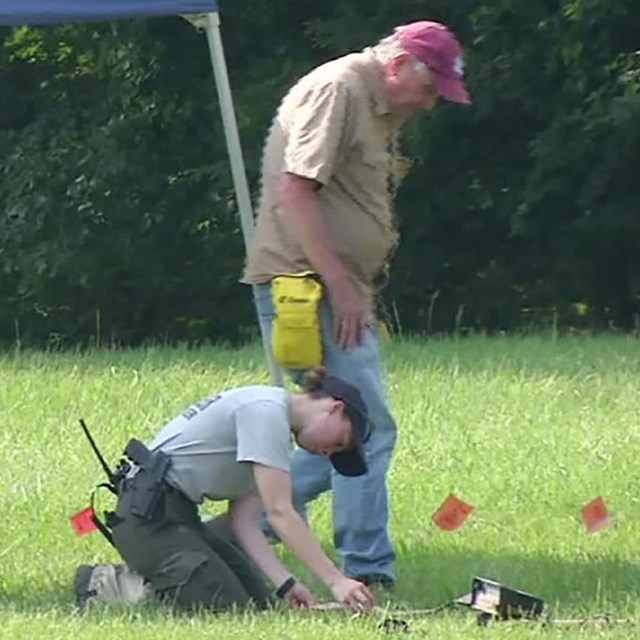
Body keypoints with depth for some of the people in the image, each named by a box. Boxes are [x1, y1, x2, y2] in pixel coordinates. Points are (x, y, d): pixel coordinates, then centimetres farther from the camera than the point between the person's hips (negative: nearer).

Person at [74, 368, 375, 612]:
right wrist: (336, 581, -22)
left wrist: (286, 583, -3)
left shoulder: (270, 414, 15)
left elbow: (244, 520, 8)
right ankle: (117, 586, -5)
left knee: (259, 599, 6)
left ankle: (148, 580, 13)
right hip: (148, 515, -10)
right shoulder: (266, 411, -15)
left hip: (180, 514, 10)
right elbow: (280, 512, -21)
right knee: (229, 606, -17)